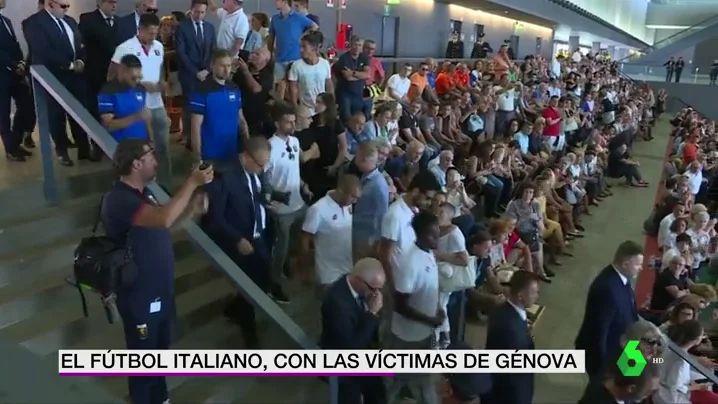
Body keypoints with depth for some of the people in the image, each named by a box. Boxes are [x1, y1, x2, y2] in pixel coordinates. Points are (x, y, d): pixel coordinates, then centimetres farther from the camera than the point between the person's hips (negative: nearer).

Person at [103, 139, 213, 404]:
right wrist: (192, 183, -34)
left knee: (160, 351, 26)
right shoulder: (119, 199, -27)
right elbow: (164, 219, -42)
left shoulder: (143, 193, 6)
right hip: (139, 297, -9)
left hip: (160, 290, 10)